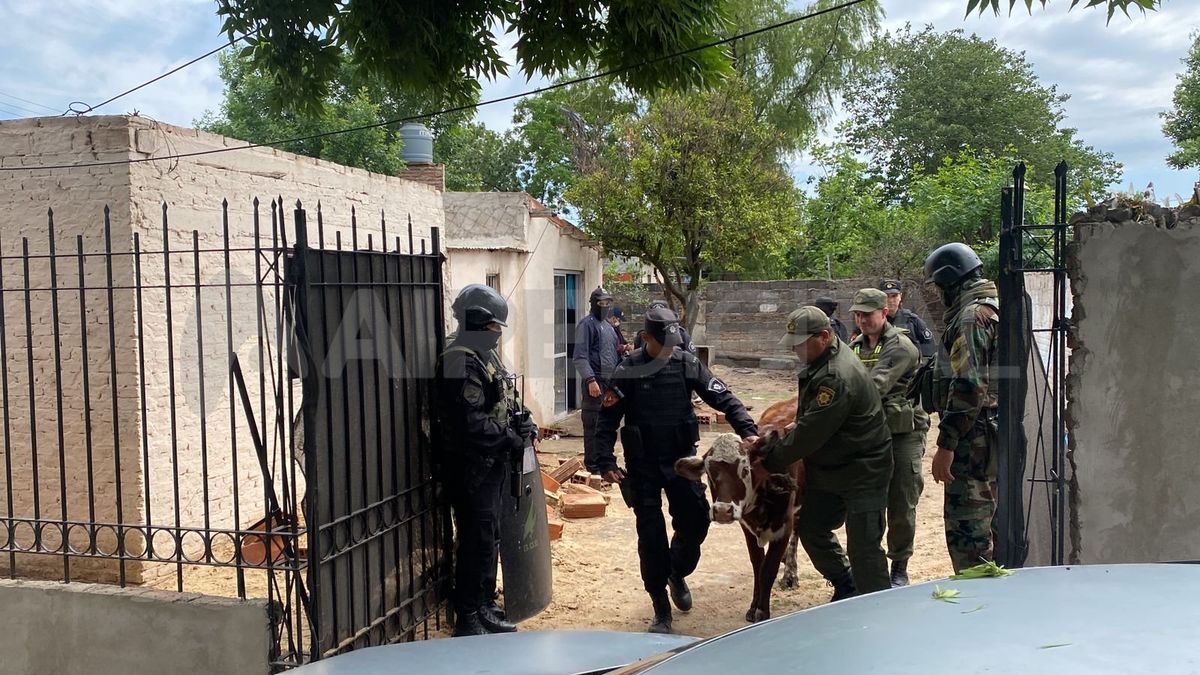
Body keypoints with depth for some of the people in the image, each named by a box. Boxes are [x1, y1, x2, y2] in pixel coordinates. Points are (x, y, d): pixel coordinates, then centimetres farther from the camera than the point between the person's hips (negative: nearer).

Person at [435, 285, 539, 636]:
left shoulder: (486, 356, 13)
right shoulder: (460, 362, -20)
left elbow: (509, 398, 21)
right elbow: (470, 423, -26)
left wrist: (525, 423, 4)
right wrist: (511, 440, -17)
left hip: (491, 463, 10)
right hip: (470, 466, -10)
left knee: (489, 538, 18)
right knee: (477, 541, -4)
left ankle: (485, 607, 32)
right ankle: (468, 621, 8)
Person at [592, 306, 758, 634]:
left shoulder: (688, 364, -3)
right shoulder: (629, 370, -9)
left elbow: (724, 398, -3)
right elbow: (609, 419, -7)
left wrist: (748, 431, -16)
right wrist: (605, 462, -14)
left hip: (682, 458, 2)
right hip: (642, 464, -2)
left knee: (695, 520, 3)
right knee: (651, 533, -1)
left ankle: (677, 574, 35)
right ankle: (661, 609, 12)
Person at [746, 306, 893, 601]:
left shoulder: (838, 377, -28)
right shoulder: (819, 364, 5)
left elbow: (810, 433, -26)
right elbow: (805, 423, 10)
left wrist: (769, 464, -16)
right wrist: (768, 446, 0)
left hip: (863, 472, -10)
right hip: (828, 470, 10)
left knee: (863, 547, -5)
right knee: (811, 527, 17)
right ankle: (846, 585, 36)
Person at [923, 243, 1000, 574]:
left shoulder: (972, 316, -15)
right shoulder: (994, 308, 18)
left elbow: (968, 387, -23)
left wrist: (946, 445, -21)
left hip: (975, 440, -11)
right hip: (994, 434, 11)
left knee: (966, 532, -6)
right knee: (982, 527, 19)